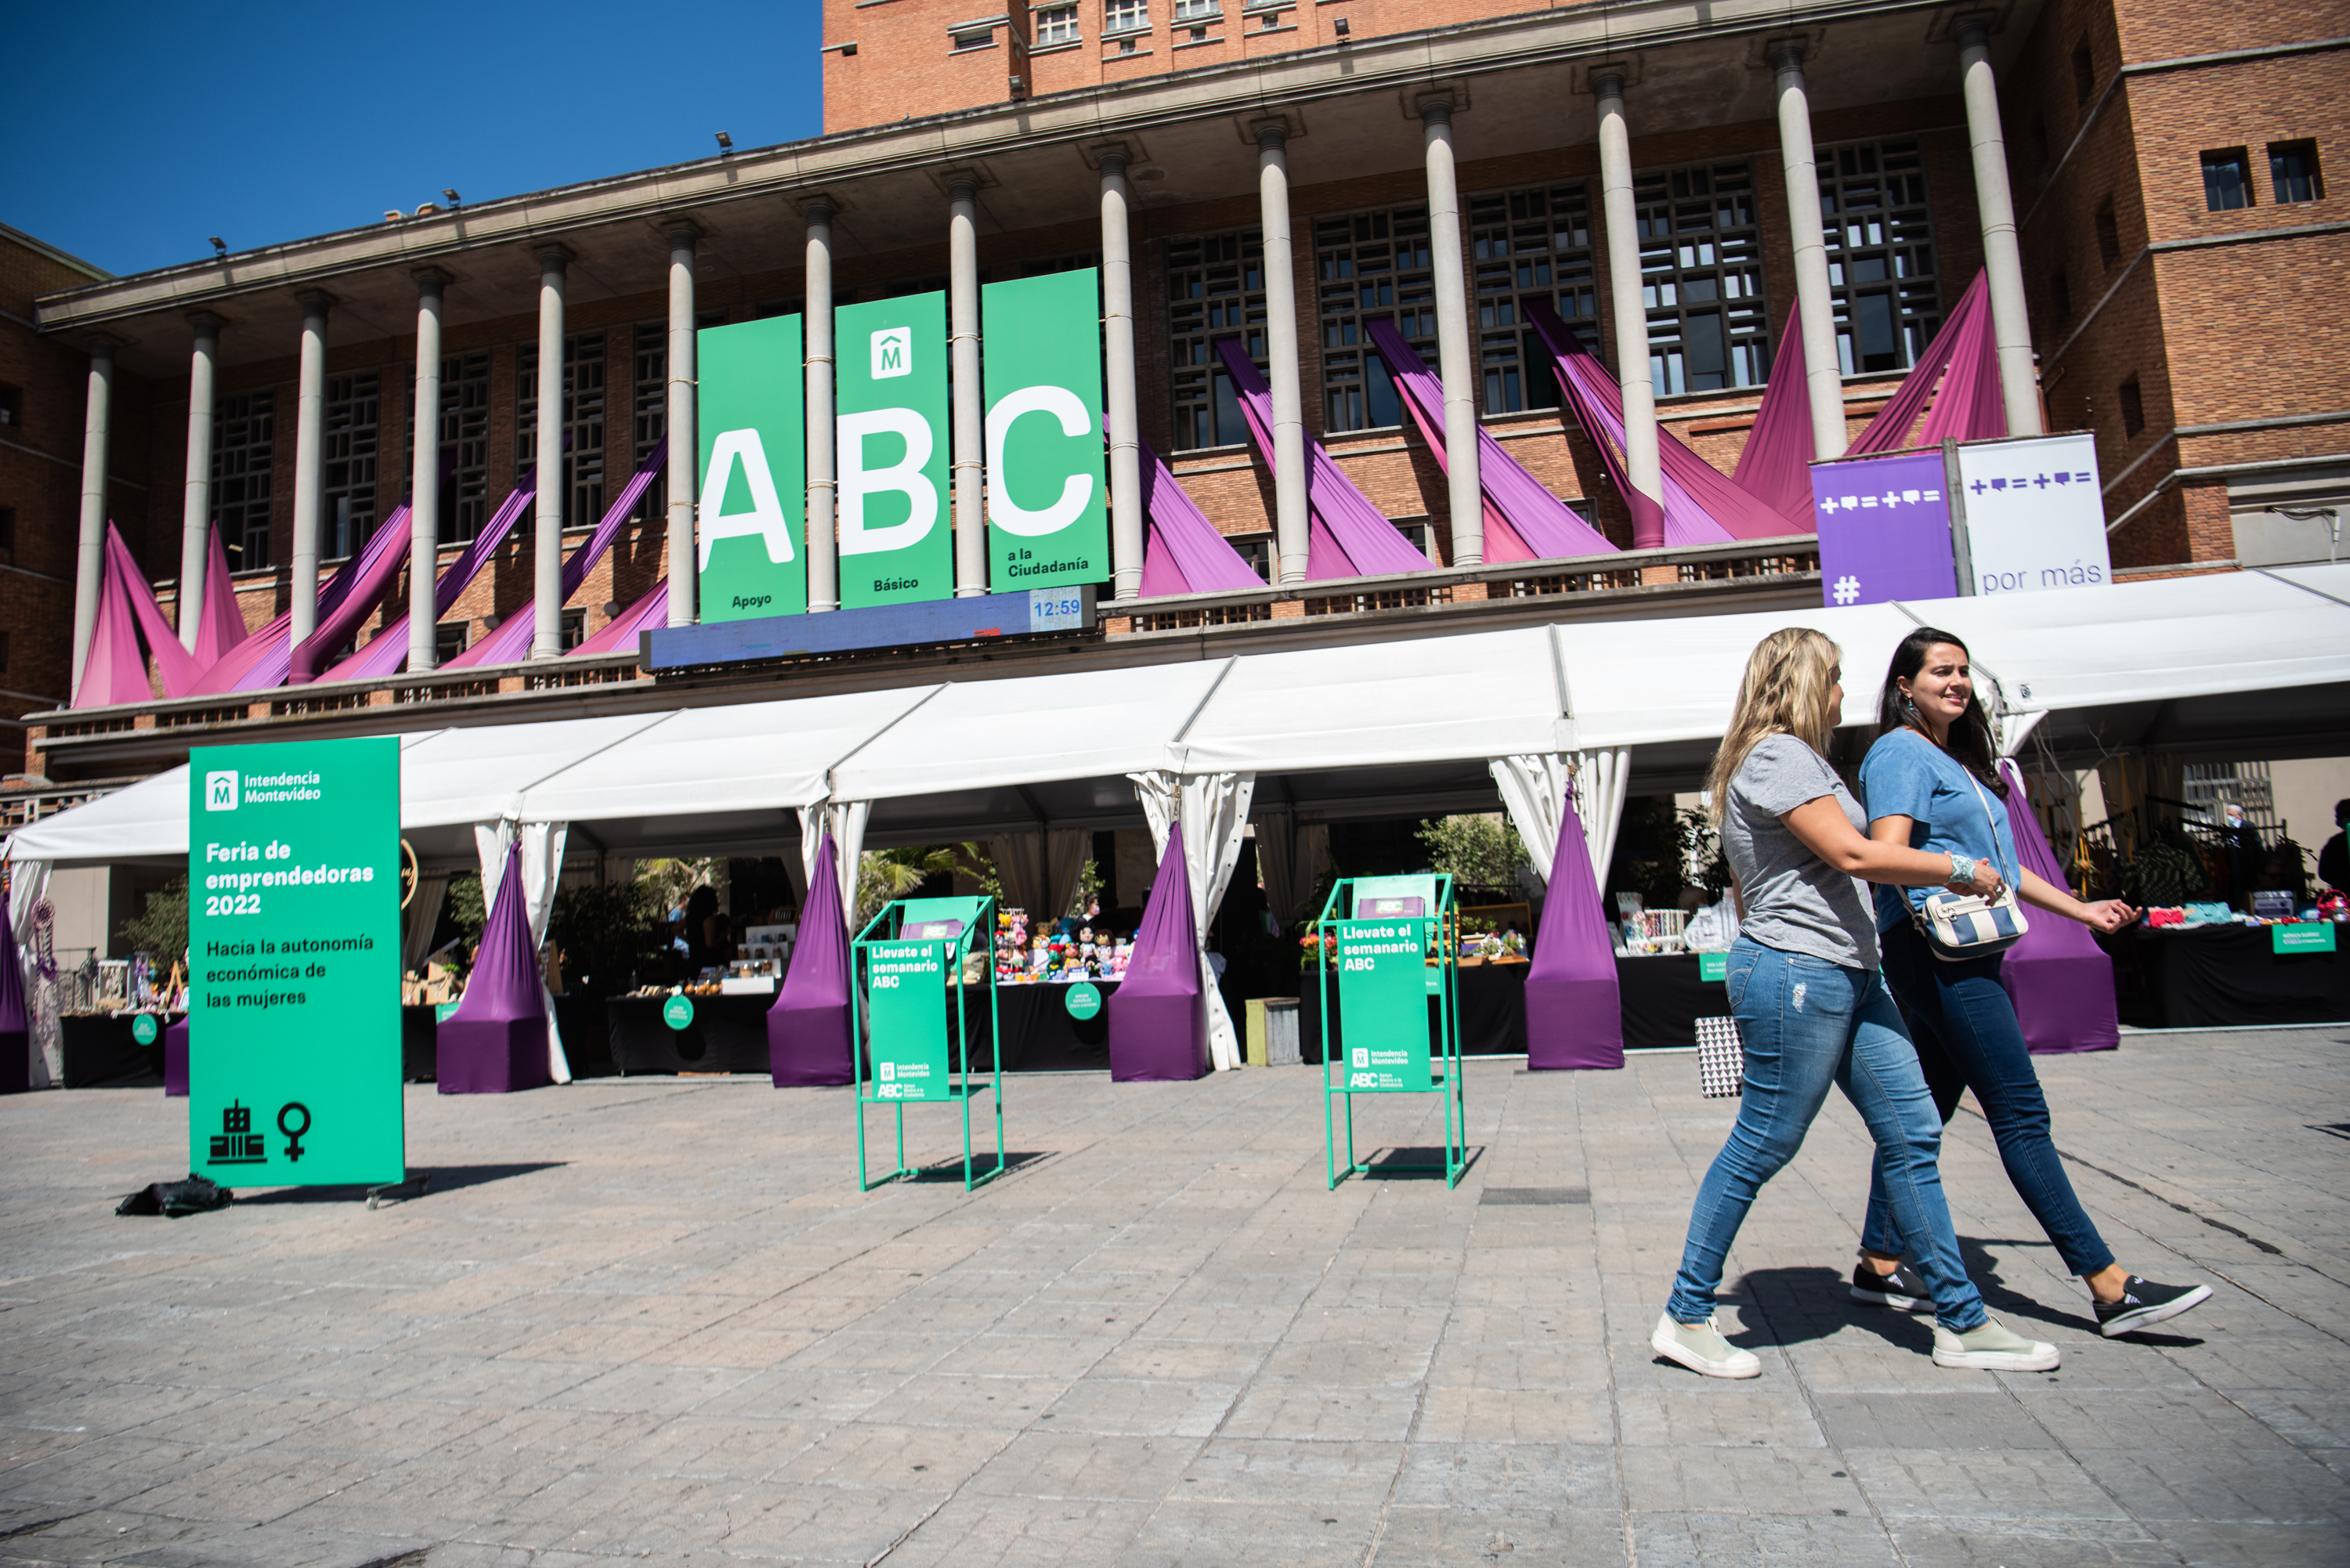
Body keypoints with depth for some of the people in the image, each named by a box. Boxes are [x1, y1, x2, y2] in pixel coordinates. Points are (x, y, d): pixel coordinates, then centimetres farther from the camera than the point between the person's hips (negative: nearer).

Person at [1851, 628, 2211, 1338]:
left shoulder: (1960, 761, 22)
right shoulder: (1900, 753, -7)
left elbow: (1993, 859, 29)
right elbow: (1888, 853, -20)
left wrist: (2080, 909, 31)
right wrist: (1936, 900, -37)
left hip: (1967, 954, 10)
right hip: (1937, 952, -10)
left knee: (1924, 1111, 10)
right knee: (2021, 1113, -7)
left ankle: (1879, 1266, 17)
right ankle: (2110, 1287, -2)